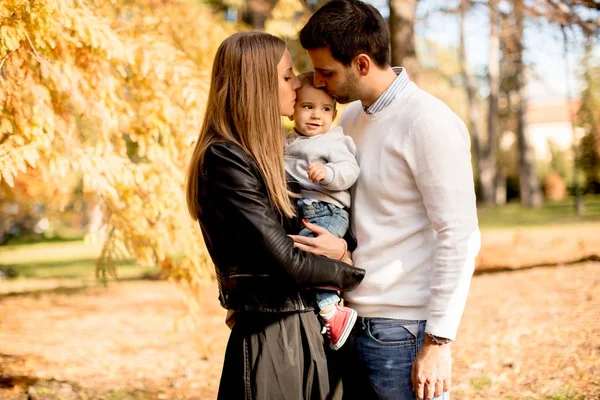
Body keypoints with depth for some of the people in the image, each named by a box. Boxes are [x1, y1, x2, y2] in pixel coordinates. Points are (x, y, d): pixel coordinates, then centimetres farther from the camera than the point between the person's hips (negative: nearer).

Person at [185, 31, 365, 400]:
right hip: (272, 338, -9)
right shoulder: (223, 159, -16)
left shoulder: (262, 154, 12)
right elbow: (289, 263, -19)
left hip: (304, 330, 9)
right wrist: (354, 272, -4)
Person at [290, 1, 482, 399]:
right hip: (350, 322, 7)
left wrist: (438, 341, -17)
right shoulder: (351, 117, 11)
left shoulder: (430, 124, -12)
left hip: (403, 331, -7)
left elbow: (460, 239, -15)